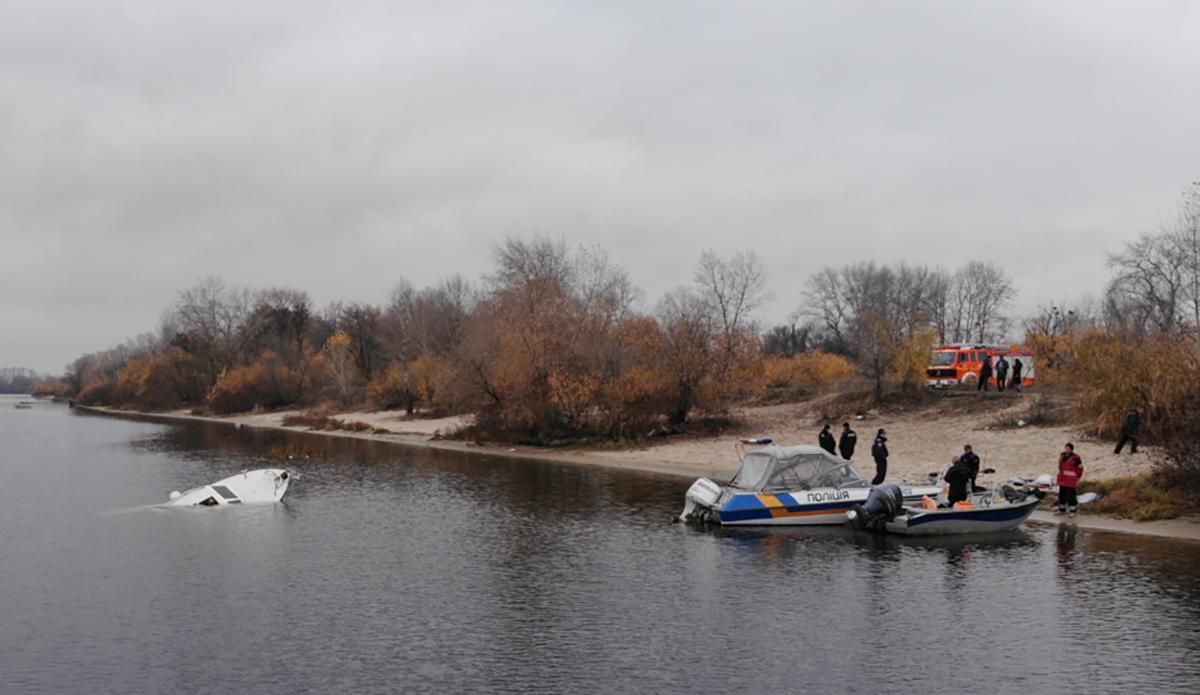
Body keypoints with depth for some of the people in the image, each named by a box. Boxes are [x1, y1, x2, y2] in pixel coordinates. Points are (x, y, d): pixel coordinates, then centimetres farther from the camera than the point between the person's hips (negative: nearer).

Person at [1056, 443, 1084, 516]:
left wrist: (1078, 479, -8)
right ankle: (1061, 509, 25)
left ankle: (1073, 511, 3)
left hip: (1071, 482, -7)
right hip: (1062, 480, 7)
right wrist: (1059, 478, 21)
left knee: (1071, 496, -4)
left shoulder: (1075, 458, -12)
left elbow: (1080, 469, -8)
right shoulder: (1062, 456, 10)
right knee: (1062, 495, 13)